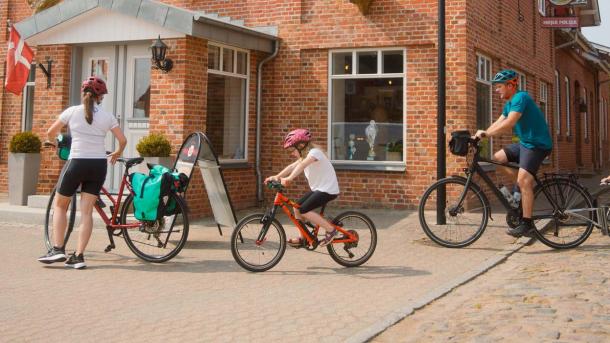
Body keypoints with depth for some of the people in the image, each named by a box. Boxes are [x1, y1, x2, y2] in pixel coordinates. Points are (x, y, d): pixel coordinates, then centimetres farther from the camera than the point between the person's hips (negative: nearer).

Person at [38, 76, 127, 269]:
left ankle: (57, 249, 6)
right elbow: (123, 140, 4)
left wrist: (50, 141, 30)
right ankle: (78, 256, 1)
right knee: (86, 211, 4)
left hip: (77, 162, -2)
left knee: (60, 205, 15)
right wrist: (117, 154, 24)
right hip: (99, 165, 2)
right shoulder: (107, 117, 3)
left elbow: (50, 133, 7)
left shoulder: (72, 111, -1)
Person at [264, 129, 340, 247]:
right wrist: (277, 177, -14)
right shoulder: (304, 155, 11)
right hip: (317, 188, 9)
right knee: (297, 207, 5)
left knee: (304, 210, -18)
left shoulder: (314, 152, -18)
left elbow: (302, 165, -36)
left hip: (328, 190, -9)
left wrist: (289, 178, -49)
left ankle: (330, 229, -10)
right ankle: (304, 238, 16)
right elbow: (292, 166, 0)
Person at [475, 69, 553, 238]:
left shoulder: (520, 98, -18)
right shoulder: (509, 104, 13)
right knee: (497, 157, 8)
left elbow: (508, 124, -29)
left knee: (523, 181, -18)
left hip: (537, 144, -10)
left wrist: (485, 133, -29)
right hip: (525, 143, 10)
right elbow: (497, 124, 9)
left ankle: (527, 224, -15)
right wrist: (479, 135, -4)